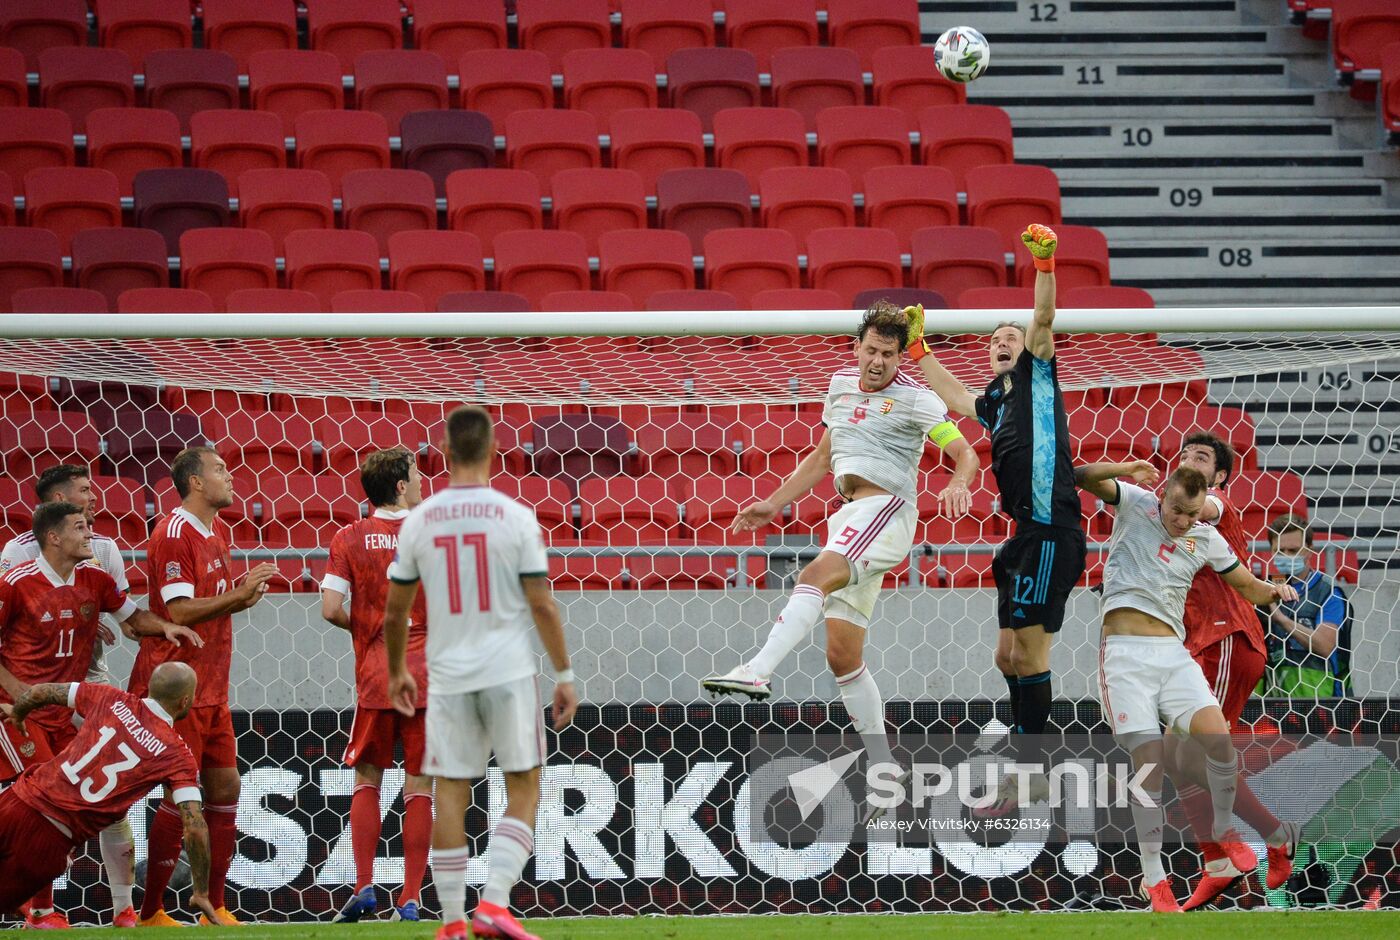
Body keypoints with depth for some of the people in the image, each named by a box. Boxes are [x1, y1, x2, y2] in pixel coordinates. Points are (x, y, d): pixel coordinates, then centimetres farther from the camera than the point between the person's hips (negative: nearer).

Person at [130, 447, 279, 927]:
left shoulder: (214, 534, 16)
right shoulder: (174, 534, -14)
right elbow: (178, 612, -20)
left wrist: (244, 596, 4)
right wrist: (239, 593, -19)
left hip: (212, 689, 9)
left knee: (224, 788, 8)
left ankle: (215, 907, 14)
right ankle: (151, 913, -1)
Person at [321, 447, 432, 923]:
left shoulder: (349, 539, 0)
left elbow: (331, 609, -7)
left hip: (374, 677, 0)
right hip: (426, 675, 0)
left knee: (367, 779, 13)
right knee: (419, 786, 4)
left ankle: (363, 885, 1)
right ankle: (410, 899, 2)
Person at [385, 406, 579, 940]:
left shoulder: (419, 522, 2)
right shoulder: (515, 517, -5)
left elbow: (394, 613, 9)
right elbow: (541, 603, -6)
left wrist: (397, 672, 24)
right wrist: (564, 675, 1)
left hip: (448, 676, 2)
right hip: (510, 672, -2)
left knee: (451, 793, 7)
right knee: (523, 789, 7)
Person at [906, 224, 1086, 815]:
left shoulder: (1038, 373, 4)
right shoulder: (996, 401, 23)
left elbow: (1044, 320, -12)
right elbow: (954, 396, 42)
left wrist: (1044, 265, -24)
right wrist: (919, 350, 47)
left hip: (1051, 532, -9)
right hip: (1026, 536, 9)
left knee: (1030, 650, -10)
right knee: (1010, 656, 12)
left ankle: (1022, 784, -10)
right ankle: (1027, 768, 19)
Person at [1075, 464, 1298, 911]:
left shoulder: (1206, 539, 11)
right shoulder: (1135, 504, 3)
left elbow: (1249, 587, 21)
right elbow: (1083, 477, -9)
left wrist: (1274, 589, -3)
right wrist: (1122, 469, -28)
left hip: (1172, 652, 3)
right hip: (1125, 653, -3)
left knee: (1218, 737, -19)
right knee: (1149, 760, -13)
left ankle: (1223, 832, 9)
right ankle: (1152, 877, -3)